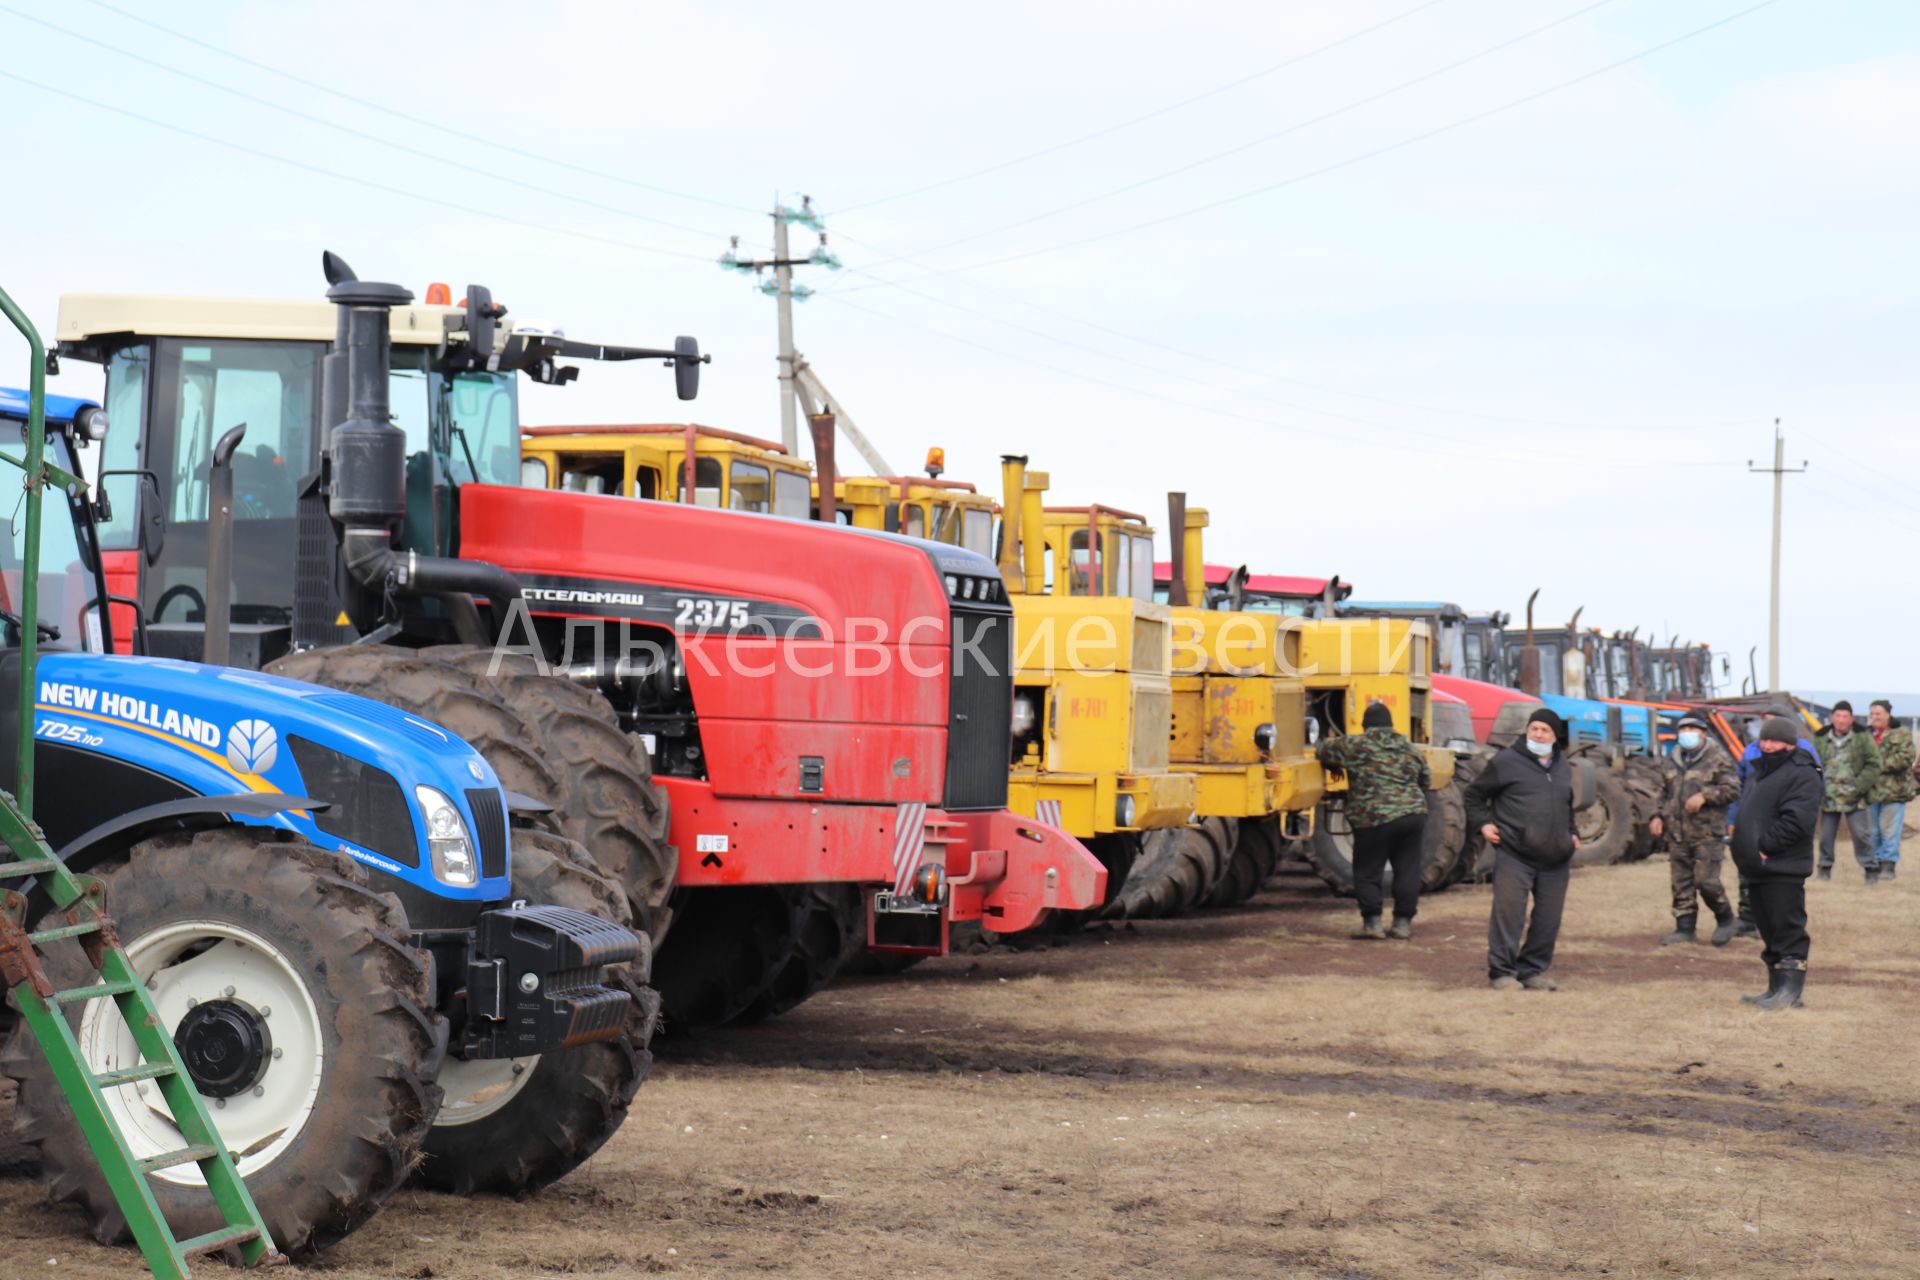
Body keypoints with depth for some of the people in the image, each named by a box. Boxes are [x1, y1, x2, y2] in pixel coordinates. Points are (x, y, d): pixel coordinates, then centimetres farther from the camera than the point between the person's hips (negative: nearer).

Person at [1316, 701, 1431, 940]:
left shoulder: (1354, 745, 0)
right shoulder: (1410, 749, 14)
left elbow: (1323, 752, 12)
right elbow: (1426, 780, 24)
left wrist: (1337, 768, 32)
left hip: (1373, 820, -4)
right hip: (1413, 815, 4)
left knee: (1366, 874, 5)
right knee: (1407, 871, 10)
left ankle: (1372, 922, 3)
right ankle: (1403, 922, 13)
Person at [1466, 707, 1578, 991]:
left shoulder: (1563, 766, 18)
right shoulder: (1507, 761, 0)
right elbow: (1475, 794, 7)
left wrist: (1572, 832, 20)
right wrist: (1482, 823, -5)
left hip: (1555, 860, 5)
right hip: (1514, 856, -5)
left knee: (1549, 918, 5)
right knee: (1508, 911, -9)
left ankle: (1533, 970, 17)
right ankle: (1502, 972, 0)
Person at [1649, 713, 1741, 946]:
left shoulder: (1718, 759, -4)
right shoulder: (1672, 761, 16)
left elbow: (1732, 789, -10)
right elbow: (1663, 793, 26)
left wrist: (1705, 795, -20)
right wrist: (1658, 816, 11)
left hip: (1707, 833, -6)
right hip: (1677, 833, 6)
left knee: (1706, 880, -9)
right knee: (1681, 883, 7)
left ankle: (1726, 920, 13)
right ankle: (1685, 929, 13)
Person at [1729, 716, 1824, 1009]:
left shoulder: (1802, 775, -12)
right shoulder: (1760, 772, 20)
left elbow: (1797, 820, -23)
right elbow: (1746, 812, 28)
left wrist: (1765, 846, -20)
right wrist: (1745, 848, 13)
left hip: (1783, 869, -10)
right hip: (1759, 867, 10)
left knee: (1787, 929, -8)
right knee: (1769, 931, 14)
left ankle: (1790, 991, -7)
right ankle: (1776, 990, 21)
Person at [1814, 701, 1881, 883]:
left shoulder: (1862, 738, -4)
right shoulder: (1821, 740, 3)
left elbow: (1873, 766, -5)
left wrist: (1857, 787, -12)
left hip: (1853, 799, -3)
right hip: (1828, 797, 3)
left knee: (1861, 834, -2)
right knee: (1826, 835, 8)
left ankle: (1871, 868, 10)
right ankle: (1825, 868, 21)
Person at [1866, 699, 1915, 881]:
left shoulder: (1901, 735, -1)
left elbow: (1905, 757, -14)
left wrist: (1881, 765, -18)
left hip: (1893, 791, -5)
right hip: (1871, 791, 5)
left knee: (1889, 830, -6)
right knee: (1873, 831, 9)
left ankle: (1889, 865, -1)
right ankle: (1877, 862, 18)